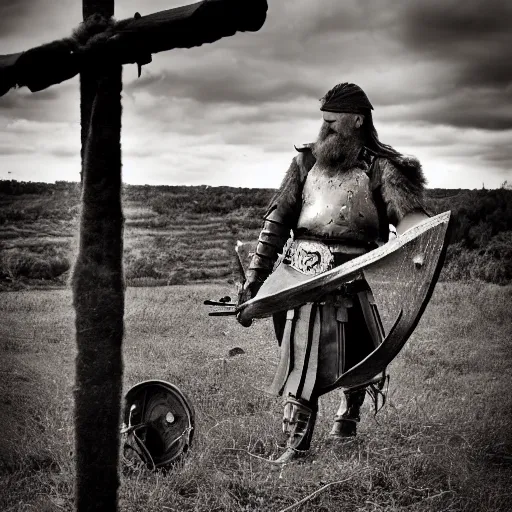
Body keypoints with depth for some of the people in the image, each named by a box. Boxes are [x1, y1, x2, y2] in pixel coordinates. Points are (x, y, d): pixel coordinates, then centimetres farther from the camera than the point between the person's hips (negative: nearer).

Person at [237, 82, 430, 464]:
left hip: (358, 280, -1)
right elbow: (278, 219, 9)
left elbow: (408, 211, -13)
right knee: (301, 360, 0)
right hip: (307, 275, 1)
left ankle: (350, 411, 41)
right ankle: (296, 444, 10)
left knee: (365, 361, 11)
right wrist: (255, 276, 6)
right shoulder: (307, 162, 9)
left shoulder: (379, 168, 1)